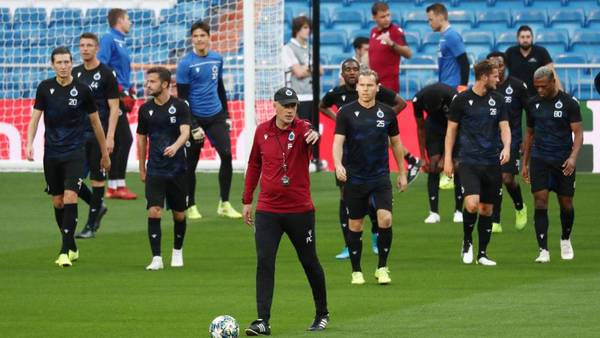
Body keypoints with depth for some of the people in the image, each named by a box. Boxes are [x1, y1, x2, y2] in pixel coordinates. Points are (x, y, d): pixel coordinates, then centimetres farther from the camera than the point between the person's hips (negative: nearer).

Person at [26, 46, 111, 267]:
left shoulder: (82, 90, -3)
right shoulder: (45, 88, 1)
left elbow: (96, 122, 6)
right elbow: (35, 118, 2)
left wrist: (105, 153, 12)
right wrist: (30, 143, -15)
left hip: (75, 152, -3)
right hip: (51, 153, 3)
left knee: (70, 198, -16)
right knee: (58, 202, 8)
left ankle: (65, 252, -16)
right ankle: (72, 248, 23)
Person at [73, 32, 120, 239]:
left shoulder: (106, 74, -5)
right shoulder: (75, 73, 10)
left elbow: (114, 108, -6)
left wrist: (110, 137, -14)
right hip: (78, 133, 5)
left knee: (97, 178, -2)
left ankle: (91, 226, 3)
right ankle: (98, 206, 23)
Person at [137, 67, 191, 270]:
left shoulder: (179, 106, -5)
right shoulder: (145, 109, 4)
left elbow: (185, 132, -17)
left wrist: (175, 146, -38)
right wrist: (142, 168, 15)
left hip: (177, 168, -1)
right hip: (155, 169, 1)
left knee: (179, 214, 8)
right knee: (154, 211, -14)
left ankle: (178, 252, 31)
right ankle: (156, 258, -13)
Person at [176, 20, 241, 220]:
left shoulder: (217, 59, 6)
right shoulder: (186, 64, -9)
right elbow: (182, 98, -9)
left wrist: (226, 115, 15)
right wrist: (193, 126, -14)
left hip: (216, 115, 4)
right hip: (196, 118, -4)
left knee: (226, 155, -8)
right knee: (191, 163, 4)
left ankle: (224, 205, 1)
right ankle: (191, 206, 17)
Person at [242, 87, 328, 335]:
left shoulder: (301, 129, -8)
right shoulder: (262, 131, 3)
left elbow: (311, 134, -34)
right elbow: (254, 165, 14)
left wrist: (315, 135, -58)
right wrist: (247, 200, 14)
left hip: (300, 210, -2)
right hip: (267, 210, 2)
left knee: (310, 262, 10)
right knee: (264, 263, -9)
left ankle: (322, 315, 29)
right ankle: (263, 321, -9)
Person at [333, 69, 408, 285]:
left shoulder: (387, 113, 4)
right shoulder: (347, 113, -3)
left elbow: (396, 142, 14)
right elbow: (338, 141, -9)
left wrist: (402, 173, 15)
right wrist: (338, 164, -27)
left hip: (380, 177, 1)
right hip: (354, 178, -1)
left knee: (385, 218, -14)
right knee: (355, 225, 5)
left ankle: (382, 268, 1)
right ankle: (356, 271, 18)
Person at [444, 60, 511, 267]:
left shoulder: (497, 100, 7)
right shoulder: (462, 100, -2)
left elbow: (504, 126, 6)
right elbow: (451, 130, 4)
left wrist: (506, 147, -14)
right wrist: (447, 159, 0)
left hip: (492, 163, 4)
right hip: (469, 162, -4)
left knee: (487, 209, 7)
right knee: (472, 203, -20)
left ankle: (482, 253, 16)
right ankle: (467, 242, 4)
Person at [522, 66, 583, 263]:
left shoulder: (568, 103, -5)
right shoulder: (533, 104, 7)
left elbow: (578, 133, -6)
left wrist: (573, 157, -22)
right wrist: (524, 163, 15)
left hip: (563, 163, -2)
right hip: (539, 160, 2)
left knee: (566, 203, 8)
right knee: (540, 202, -10)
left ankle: (565, 240, 35)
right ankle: (543, 251, -12)